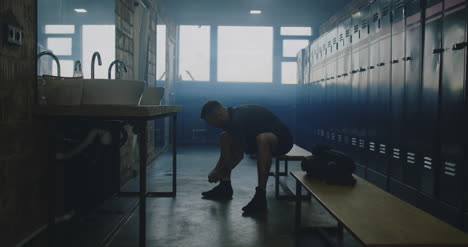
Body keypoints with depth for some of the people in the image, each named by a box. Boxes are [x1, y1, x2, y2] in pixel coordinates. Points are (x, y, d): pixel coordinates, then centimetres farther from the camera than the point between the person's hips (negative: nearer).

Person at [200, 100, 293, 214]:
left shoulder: (238, 119, -27)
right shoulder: (232, 116, 1)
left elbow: (238, 156, -22)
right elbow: (227, 150, 14)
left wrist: (219, 173, -9)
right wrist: (216, 170, 13)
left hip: (281, 139, -10)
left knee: (263, 138, -43)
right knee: (225, 137, 4)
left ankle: (261, 195, -38)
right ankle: (225, 187, 3)